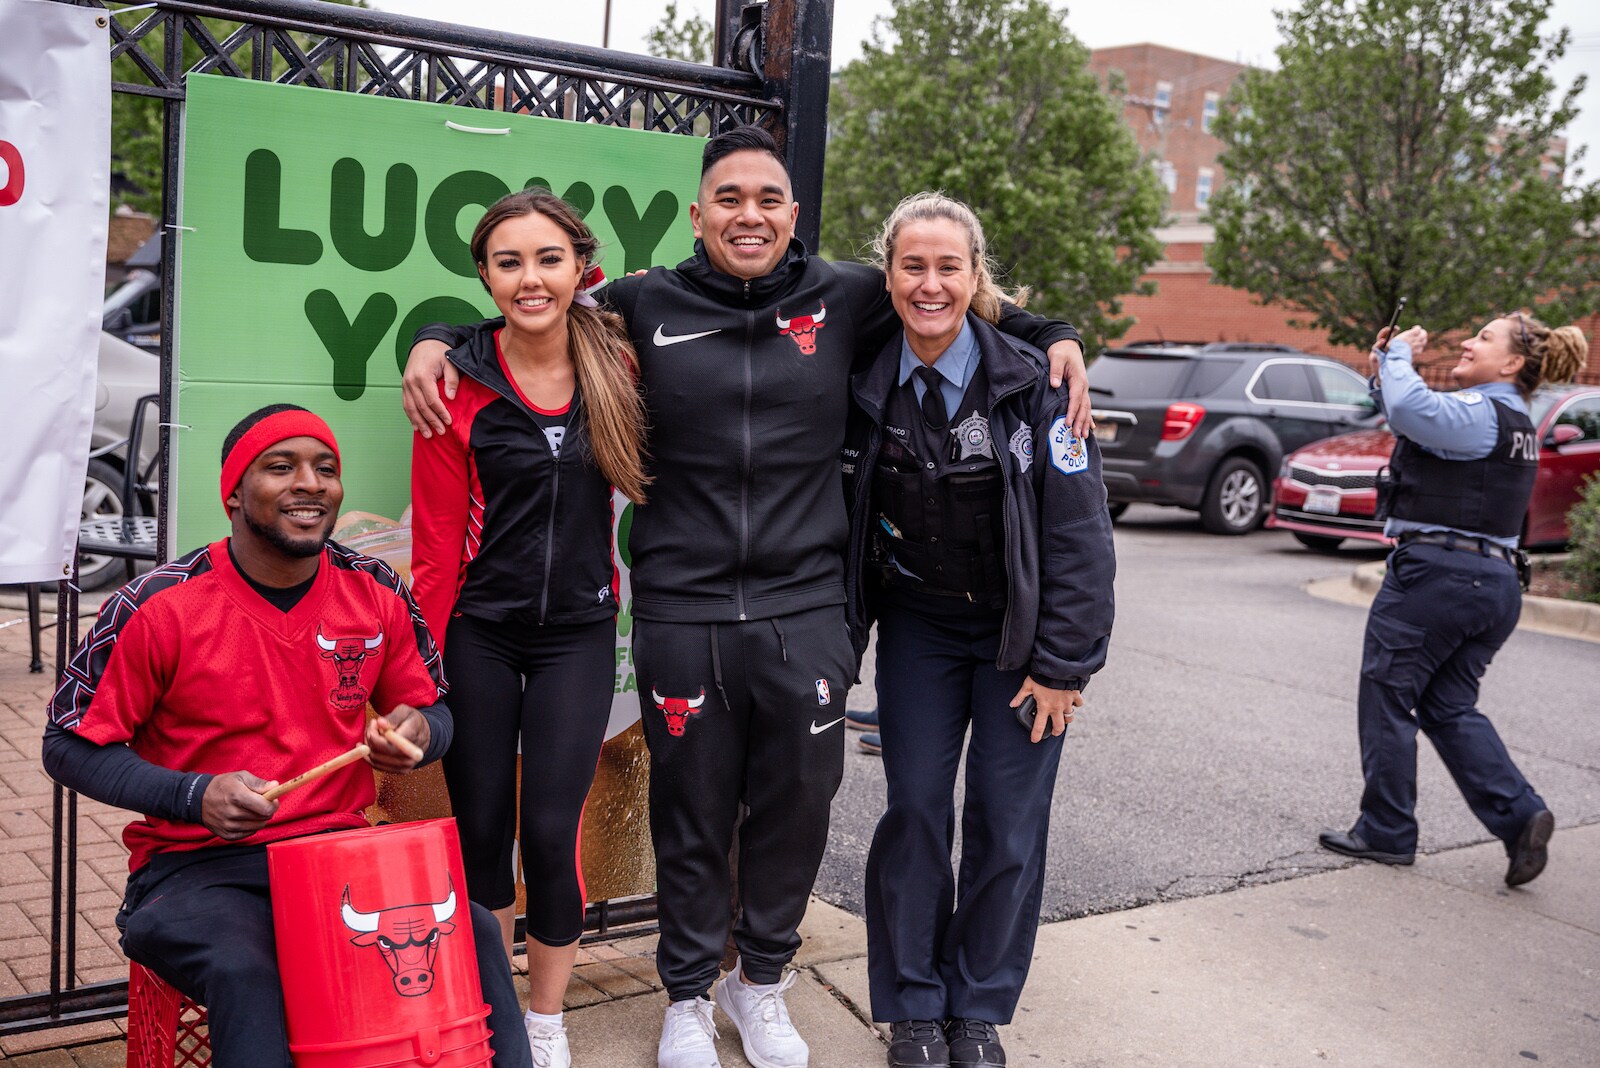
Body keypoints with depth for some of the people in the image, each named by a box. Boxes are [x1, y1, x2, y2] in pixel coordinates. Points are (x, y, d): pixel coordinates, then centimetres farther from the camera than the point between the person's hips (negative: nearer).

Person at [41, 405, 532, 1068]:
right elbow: (69, 745, -2)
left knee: (471, 929, -19)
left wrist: (418, 731, -9)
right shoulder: (160, 608, -9)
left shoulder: (378, 597, 2)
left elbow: (430, 708, 16)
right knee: (243, 971, -34)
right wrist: (196, 796, -17)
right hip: (195, 867, -3)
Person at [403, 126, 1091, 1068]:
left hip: (806, 611, 1)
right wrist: (436, 339, 0)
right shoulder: (648, 305, 2)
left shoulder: (846, 298, 3)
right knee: (692, 815, 11)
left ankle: (762, 979, 38)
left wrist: (1055, 337, 5)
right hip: (683, 614, -1)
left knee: (797, 808, 13)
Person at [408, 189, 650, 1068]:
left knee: (550, 832, -3)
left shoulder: (618, 365, -2)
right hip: (478, 633, -1)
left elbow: (641, 486, 13)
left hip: (577, 633, 1)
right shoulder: (458, 387, -8)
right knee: (480, 832, 7)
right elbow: (436, 542, -5)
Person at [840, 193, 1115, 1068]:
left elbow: (1079, 533, -13)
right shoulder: (868, 387, -6)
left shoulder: (1031, 382, -15)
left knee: (1008, 823, 2)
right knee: (915, 807, 2)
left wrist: (1062, 665, -13)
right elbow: (849, 522, 4)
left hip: (1019, 631, -2)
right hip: (917, 625, 2)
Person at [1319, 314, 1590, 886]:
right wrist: (1386, 367, 12)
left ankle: (1386, 832, 11)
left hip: (1437, 574, -9)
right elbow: (1414, 422, 25)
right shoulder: (1511, 421, 18)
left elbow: (1413, 412, -32)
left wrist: (1398, 356, -14)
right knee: (1450, 707, 14)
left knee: (1387, 698, 3)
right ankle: (1520, 815, 0)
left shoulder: (1480, 414, -13)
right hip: (1494, 581, 9)